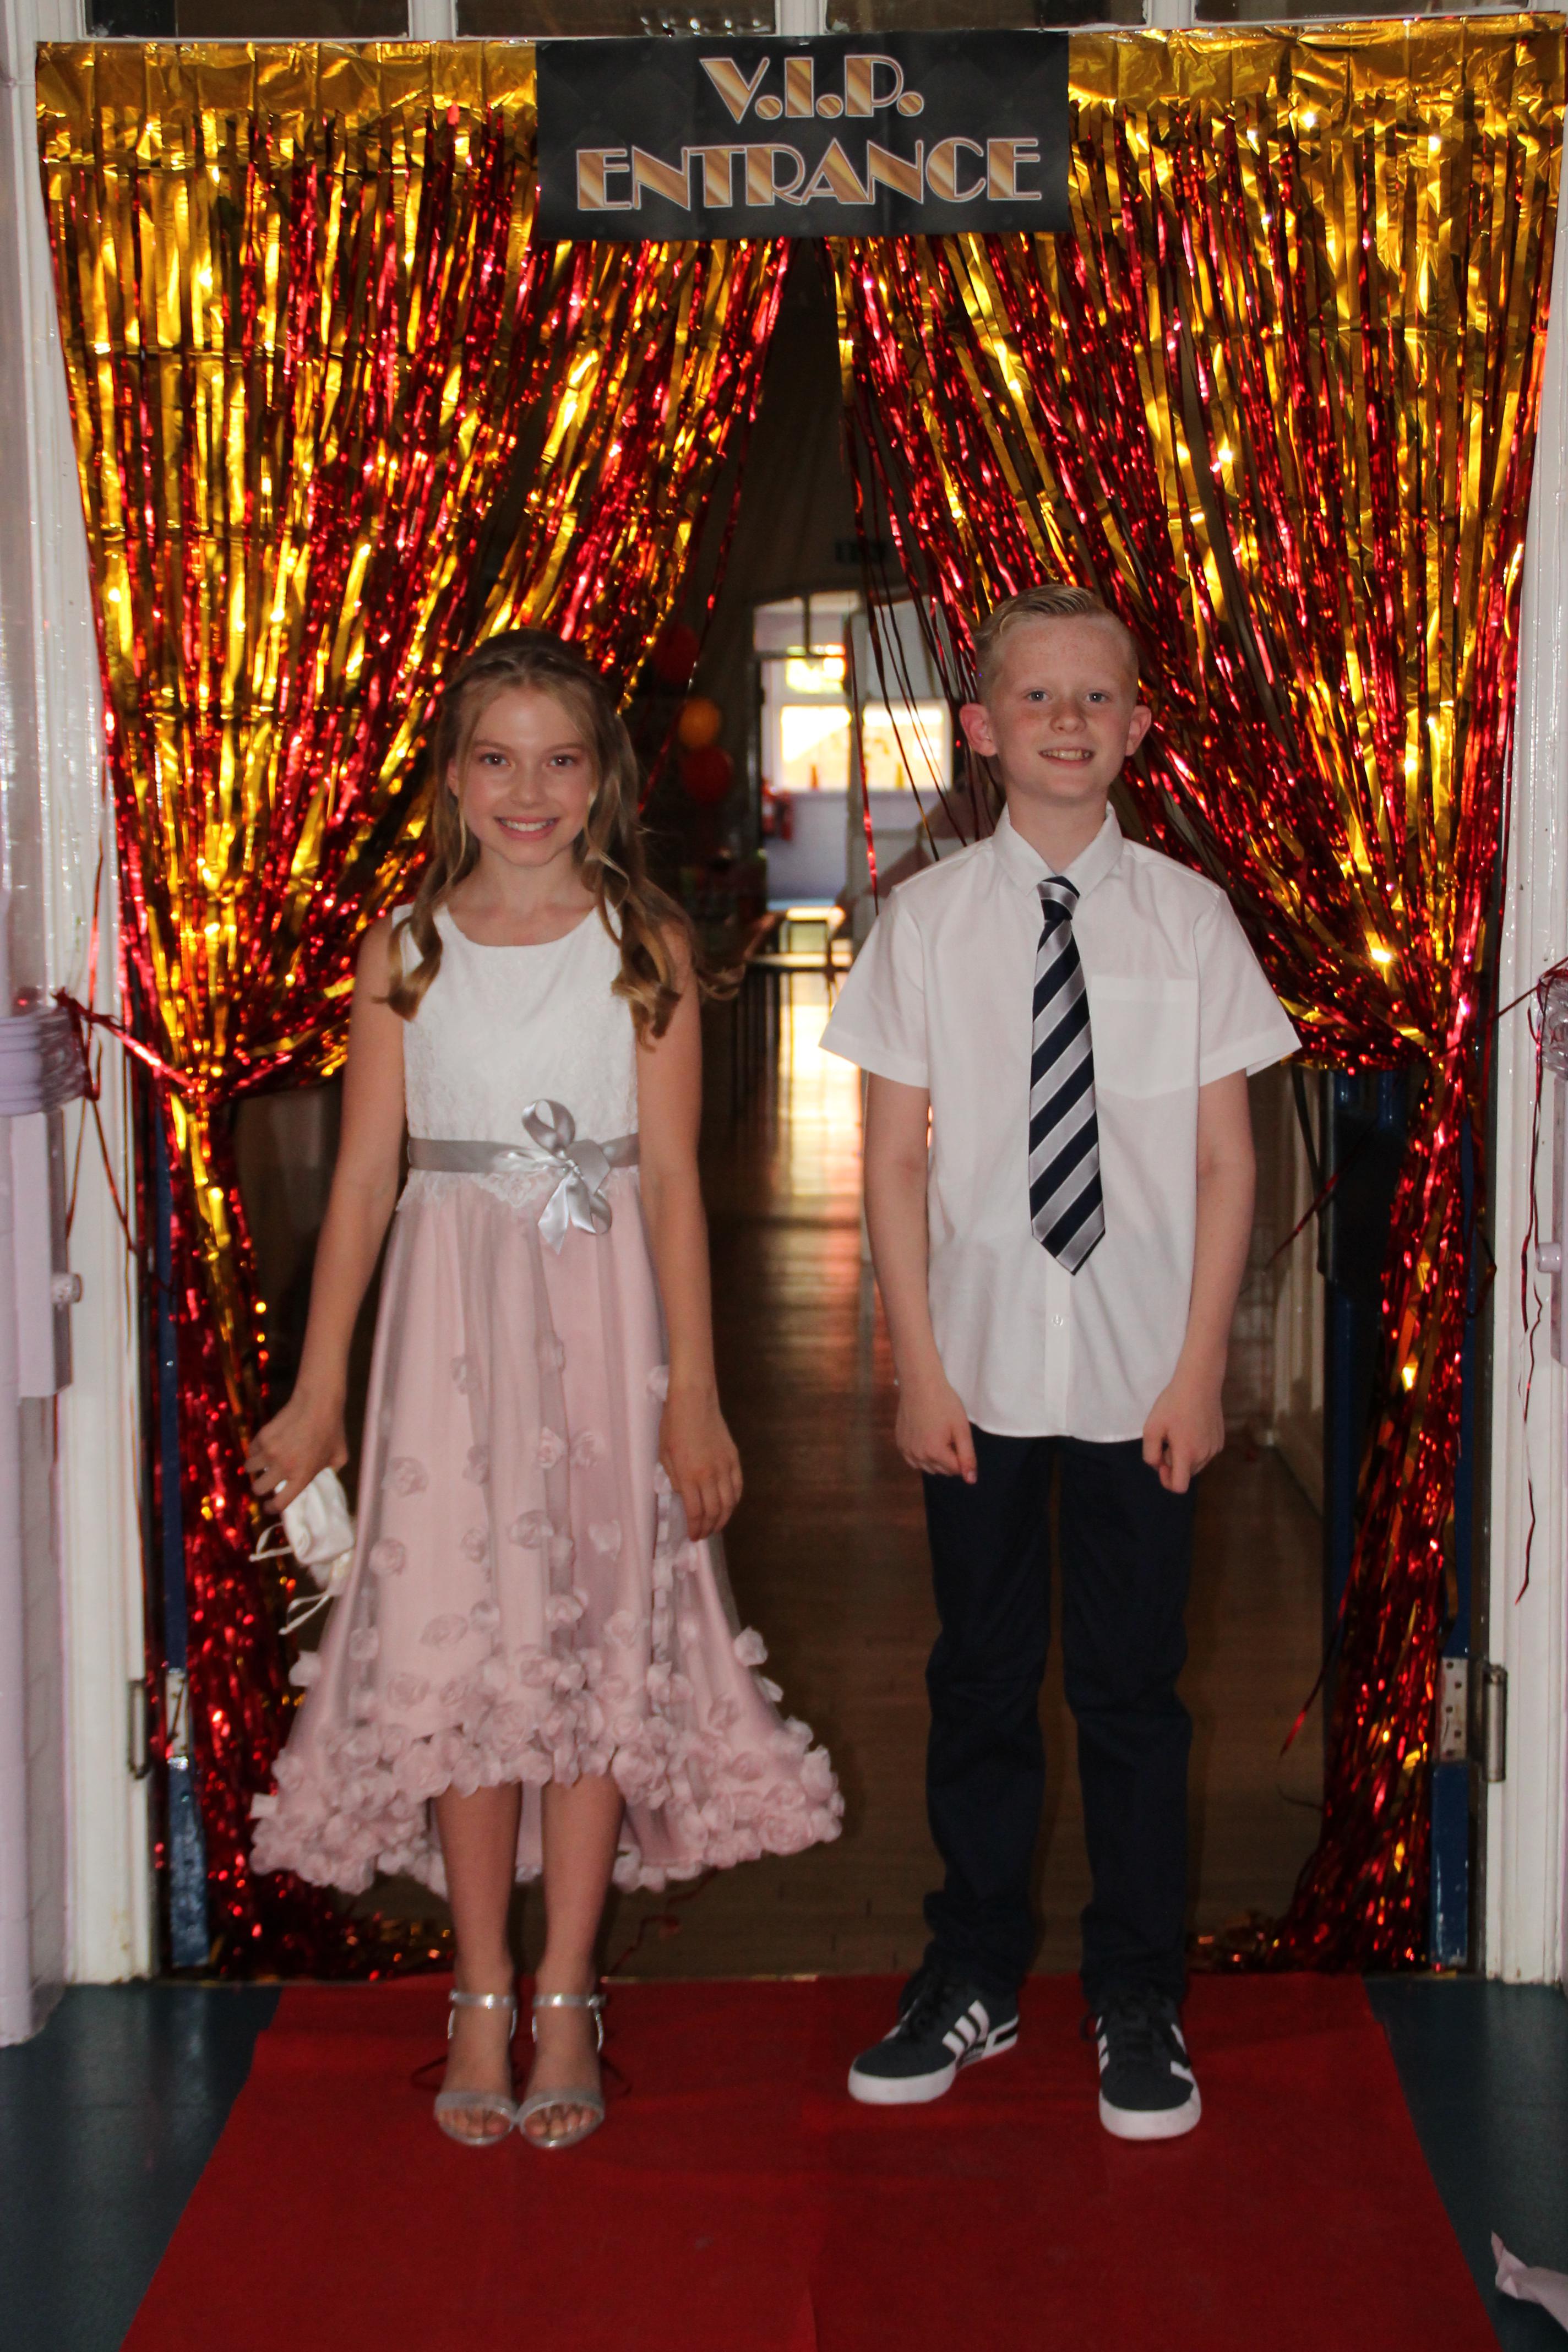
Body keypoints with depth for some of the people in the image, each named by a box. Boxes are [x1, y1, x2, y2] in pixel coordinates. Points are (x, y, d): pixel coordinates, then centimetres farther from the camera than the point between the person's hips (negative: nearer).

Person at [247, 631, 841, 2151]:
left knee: (602, 1635, 3)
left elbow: (673, 1178, -1)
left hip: (605, 1313, 0)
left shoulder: (647, 945, 1)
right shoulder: (405, 951, 4)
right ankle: (482, 1998, 14)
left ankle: (567, 1999, 15)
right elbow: (363, 1179, 4)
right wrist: (318, 1392, 3)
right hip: (452, 1315, 1)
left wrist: (692, 1385, -6)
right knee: (457, 1639, 0)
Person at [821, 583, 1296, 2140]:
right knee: (981, 1677, 12)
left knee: (1131, 1687, 7)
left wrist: (1199, 1369, -5)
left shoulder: (1188, 917, 0)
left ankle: (1137, 2002, 23)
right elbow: (896, 1157, 1)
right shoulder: (926, 920, 0)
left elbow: (1225, 1157, 0)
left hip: (1142, 1377, 0)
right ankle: (973, 1980, 28)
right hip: (978, 1369, 1)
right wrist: (919, 1367, -4)